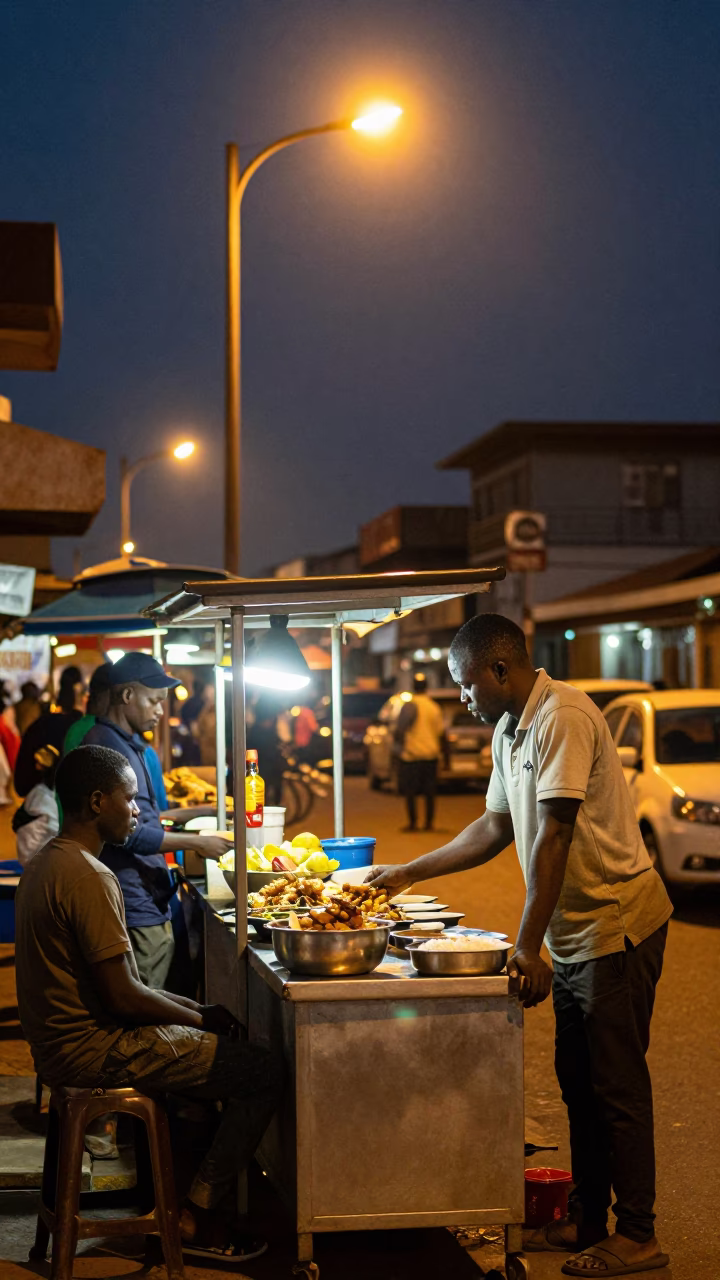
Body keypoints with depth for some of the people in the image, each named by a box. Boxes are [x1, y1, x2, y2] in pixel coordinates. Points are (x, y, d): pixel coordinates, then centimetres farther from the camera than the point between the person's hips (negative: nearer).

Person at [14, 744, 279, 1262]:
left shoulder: (48, 863, 10)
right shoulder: (89, 878, -22)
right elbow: (122, 996, -22)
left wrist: (198, 1009, 8)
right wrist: (202, 1018, -6)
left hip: (61, 1039, 11)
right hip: (92, 1050, -11)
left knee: (225, 1045, 24)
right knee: (264, 1073, -7)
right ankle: (198, 1217, 2)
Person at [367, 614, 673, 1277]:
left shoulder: (563, 717, -21)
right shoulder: (510, 730, 10)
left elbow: (554, 837, -24)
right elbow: (497, 827, 19)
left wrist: (527, 947, -23)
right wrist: (407, 874, 19)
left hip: (617, 924, -9)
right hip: (572, 933, 9)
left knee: (616, 1085, -2)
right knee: (578, 1081, 15)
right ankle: (587, 1220, 25)